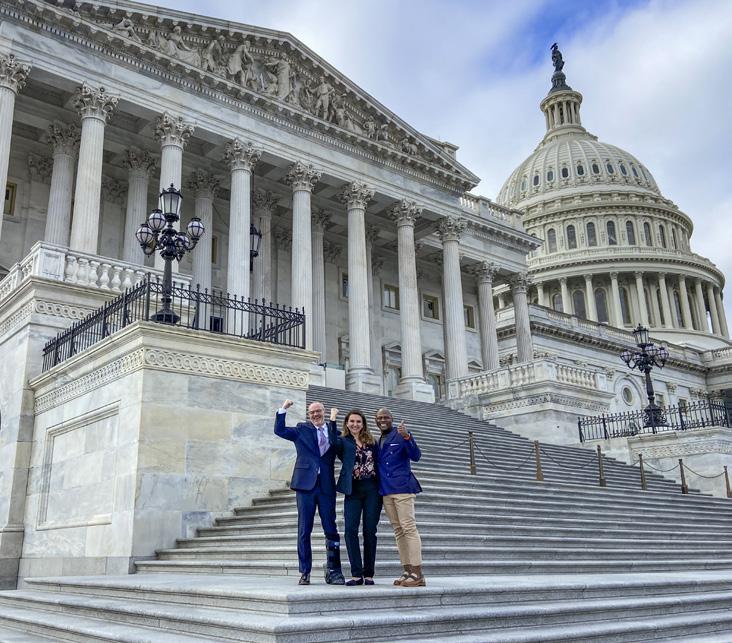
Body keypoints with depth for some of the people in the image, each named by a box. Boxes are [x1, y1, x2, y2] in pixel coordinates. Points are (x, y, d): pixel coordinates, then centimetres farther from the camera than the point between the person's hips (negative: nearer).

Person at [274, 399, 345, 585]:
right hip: (306, 483, -1)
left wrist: (334, 421, -5)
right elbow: (279, 430, -1)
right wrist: (283, 410, -10)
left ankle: (333, 571, 12)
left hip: (326, 486, 1)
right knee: (304, 530, 3)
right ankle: (305, 572, 11)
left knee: (331, 529, 2)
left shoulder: (332, 431, 11)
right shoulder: (302, 429, 7)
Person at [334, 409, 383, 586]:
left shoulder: (372, 442, 14)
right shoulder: (343, 441, 8)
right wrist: (332, 418, -11)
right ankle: (356, 574, -3)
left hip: (372, 489, 1)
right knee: (350, 530, -10)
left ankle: (368, 574, 9)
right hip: (353, 490, -1)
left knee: (370, 531, 2)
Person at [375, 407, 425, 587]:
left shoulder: (400, 435, -1)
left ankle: (418, 574, -9)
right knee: (398, 531, 8)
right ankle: (408, 572, 12)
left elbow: (416, 456, -13)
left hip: (402, 488, -7)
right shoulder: (378, 441, 18)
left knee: (409, 528, -9)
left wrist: (407, 437, -26)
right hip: (386, 491, 7)